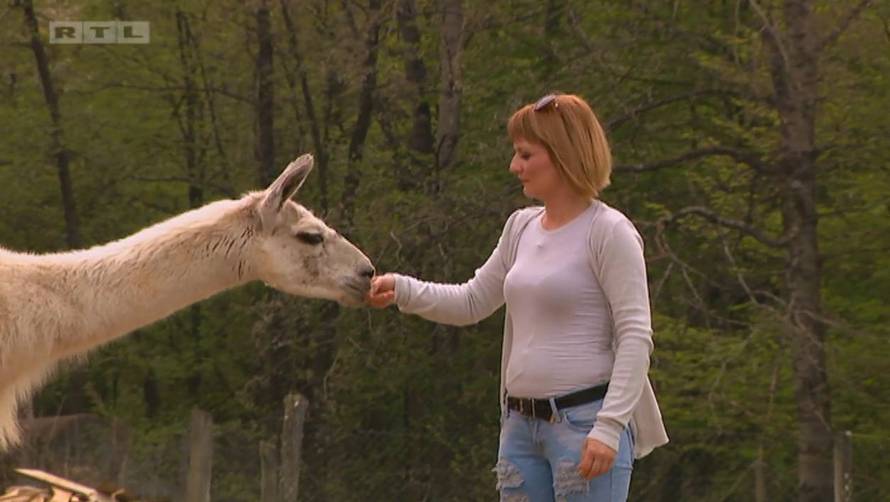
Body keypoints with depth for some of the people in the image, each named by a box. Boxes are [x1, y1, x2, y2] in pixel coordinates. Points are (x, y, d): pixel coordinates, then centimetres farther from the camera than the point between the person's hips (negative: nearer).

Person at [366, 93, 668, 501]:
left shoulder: (609, 232, -9)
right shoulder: (522, 228, 13)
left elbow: (635, 337, -13)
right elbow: (471, 303, 20)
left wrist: (609, 427, -20)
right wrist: (402, 291, 4)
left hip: (583, 422, -8)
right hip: (522, 423, 8)